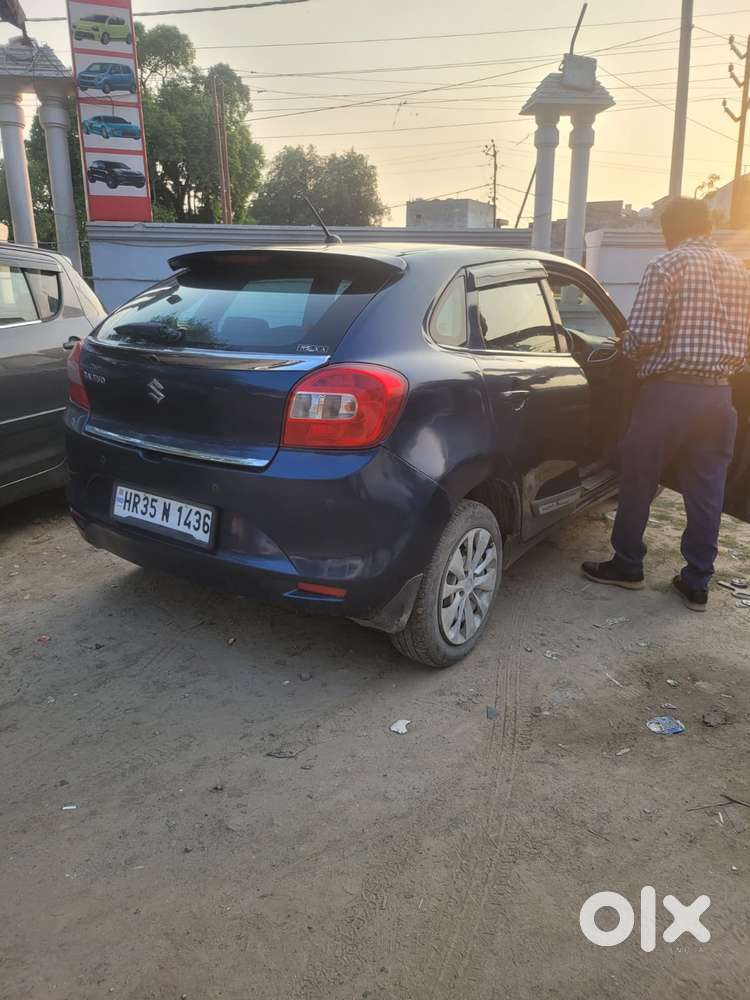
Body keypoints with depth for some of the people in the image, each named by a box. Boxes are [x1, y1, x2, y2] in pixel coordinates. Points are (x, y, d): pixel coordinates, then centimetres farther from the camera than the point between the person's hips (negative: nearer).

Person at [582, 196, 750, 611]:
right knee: (707, 491, 9)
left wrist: (628, 350, 6)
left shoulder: (667, 265, -8)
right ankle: (697, 583, 17)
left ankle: (627, 565, 21)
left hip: (669, 392, -6)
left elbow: (643, 335, -14)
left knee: (638, 482, 9)